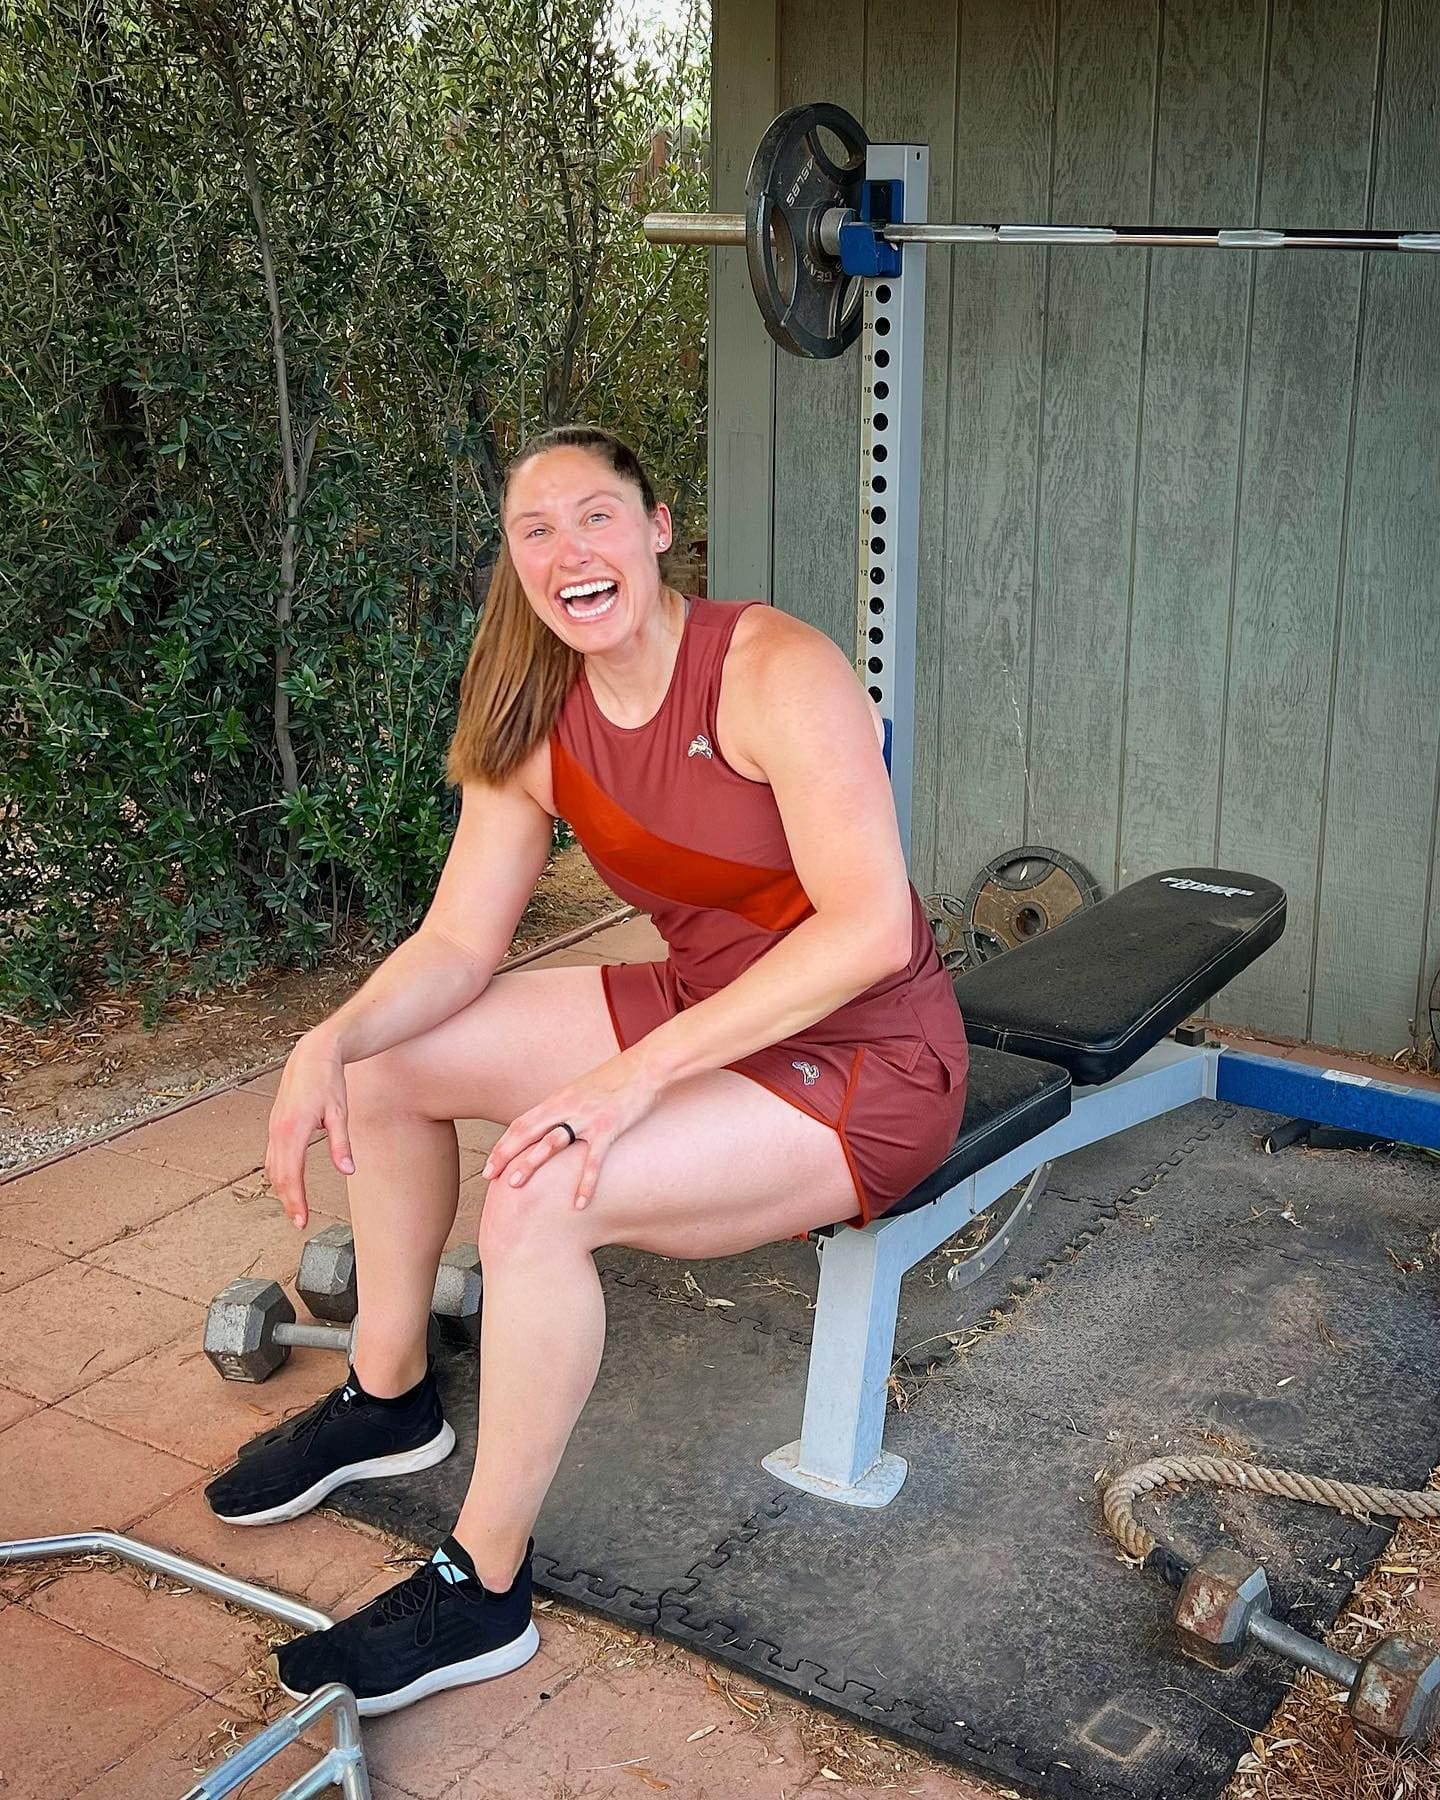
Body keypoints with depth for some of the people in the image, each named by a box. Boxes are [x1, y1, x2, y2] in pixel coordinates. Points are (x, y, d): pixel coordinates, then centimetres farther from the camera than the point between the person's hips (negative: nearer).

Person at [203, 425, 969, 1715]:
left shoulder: (775, 673, -23)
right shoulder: (536, 727, -1)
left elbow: (872, 928, -30)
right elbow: (459, 943, 1)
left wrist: (640, 1073, -34)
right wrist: (331, 1042, -18)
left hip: (863, 1059, -8)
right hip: (703, 1011, 8)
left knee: (537, 1197, -29)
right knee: (386, 1062, 6)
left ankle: (483, 1588, -9)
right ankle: (390, 1397, 24)